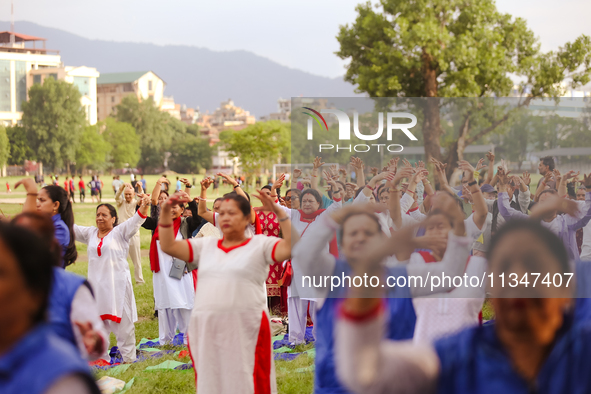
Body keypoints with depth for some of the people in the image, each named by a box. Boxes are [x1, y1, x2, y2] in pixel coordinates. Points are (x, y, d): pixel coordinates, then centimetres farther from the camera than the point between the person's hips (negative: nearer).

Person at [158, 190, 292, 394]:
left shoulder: (260, 245, 5)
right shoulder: (206, 245, 17)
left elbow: (291, 248, -11)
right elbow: (168, 246, 12)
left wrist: (280, 213, -19)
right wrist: (166, 213, 1)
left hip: (245, 332, -4)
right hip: (205, 331, 5)